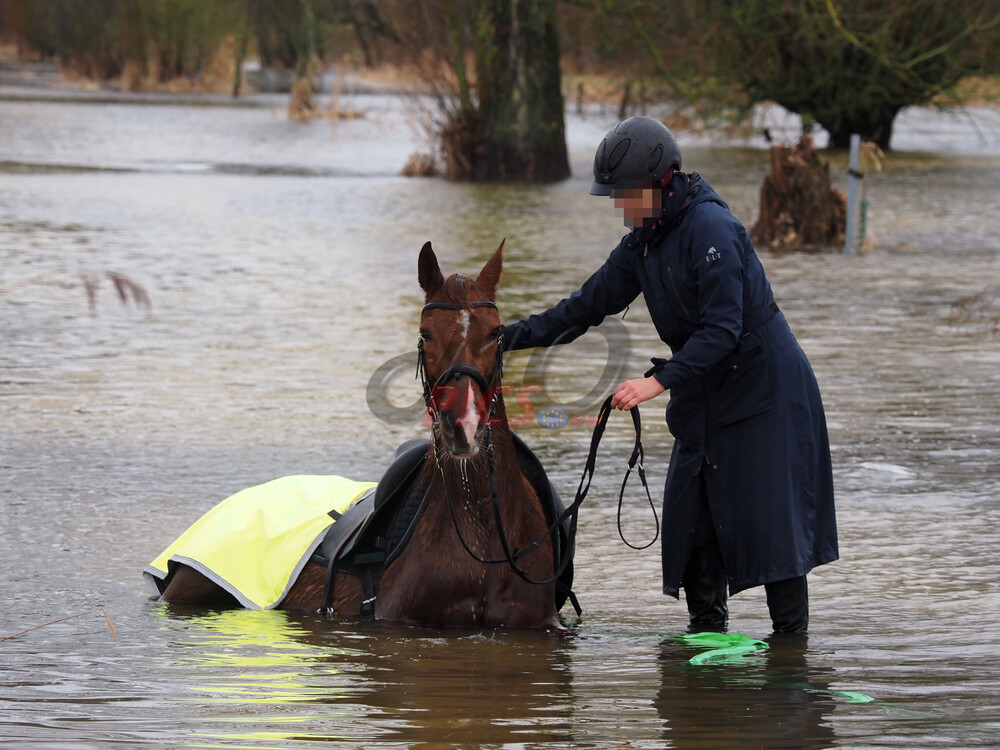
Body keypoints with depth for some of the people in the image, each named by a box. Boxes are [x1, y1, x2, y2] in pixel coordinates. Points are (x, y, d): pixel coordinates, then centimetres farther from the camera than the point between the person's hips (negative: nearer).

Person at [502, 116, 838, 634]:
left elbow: (722, 329, -25)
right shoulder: (644, 242, 6)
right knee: (692, 511, 5)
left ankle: (790, 635, -4)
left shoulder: (709, 227, -21)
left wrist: (662, 381, -31)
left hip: (765, 390, -9)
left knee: (769, 512, -9)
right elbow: (591, 303, 13)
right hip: (706, 395, 9)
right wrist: (514, 336, 6)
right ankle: (707, 628, 13)